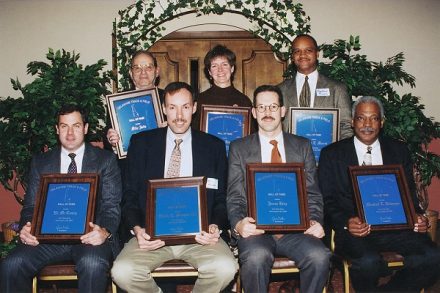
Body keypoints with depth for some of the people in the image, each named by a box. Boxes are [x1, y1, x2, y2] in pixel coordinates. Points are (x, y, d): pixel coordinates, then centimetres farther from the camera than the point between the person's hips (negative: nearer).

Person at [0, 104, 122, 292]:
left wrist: (104, 231, -21)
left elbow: (111, 205, 1)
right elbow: (31, 205, 13)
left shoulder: (106, 160, 8)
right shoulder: (40, 162, 16)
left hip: (90, 235, -2)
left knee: (93, 264, -35)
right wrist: (26, 228, -11)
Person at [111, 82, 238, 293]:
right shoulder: (141, 142, 9)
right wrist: (137, 229, -11)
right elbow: (130, 195, 8)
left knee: (225, 268, -29)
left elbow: (221, 199, 9)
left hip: (199, 235, 0)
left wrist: (216, 227, -11)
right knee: (122, 272, -27)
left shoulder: (214, 146, 10)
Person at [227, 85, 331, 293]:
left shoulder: (303, 146, 16)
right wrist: (238, 224, -15)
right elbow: (234, 197, 6)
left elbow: (313, 194, 12)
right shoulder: (239, 148, 12)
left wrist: (315, 221, -8)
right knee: (256, 257, -35)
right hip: (256, 227, -1)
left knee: (319, 256, -28)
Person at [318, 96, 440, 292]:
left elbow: (409, 192, 15)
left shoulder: (399, 150, 16)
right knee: (368, 262, -33)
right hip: (354, 229, -3)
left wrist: (417, 216, -6)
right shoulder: (332, 154, 8)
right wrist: (346, 222, -16)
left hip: (394, 226, 3)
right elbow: (327, 200, 3)